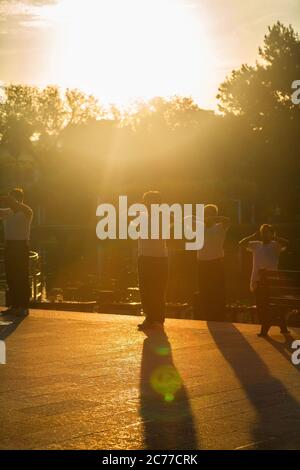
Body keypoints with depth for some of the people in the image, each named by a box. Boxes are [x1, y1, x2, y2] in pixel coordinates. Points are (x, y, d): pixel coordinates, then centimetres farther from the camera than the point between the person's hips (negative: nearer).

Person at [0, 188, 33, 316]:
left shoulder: (26, 212, -4)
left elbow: (26, 210, -26)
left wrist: (11, 202, -32)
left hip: (21, 246, -5)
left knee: (22, 277, -4)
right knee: (10, 277, 7)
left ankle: (23, 307, -2)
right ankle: (13, 305, 14)